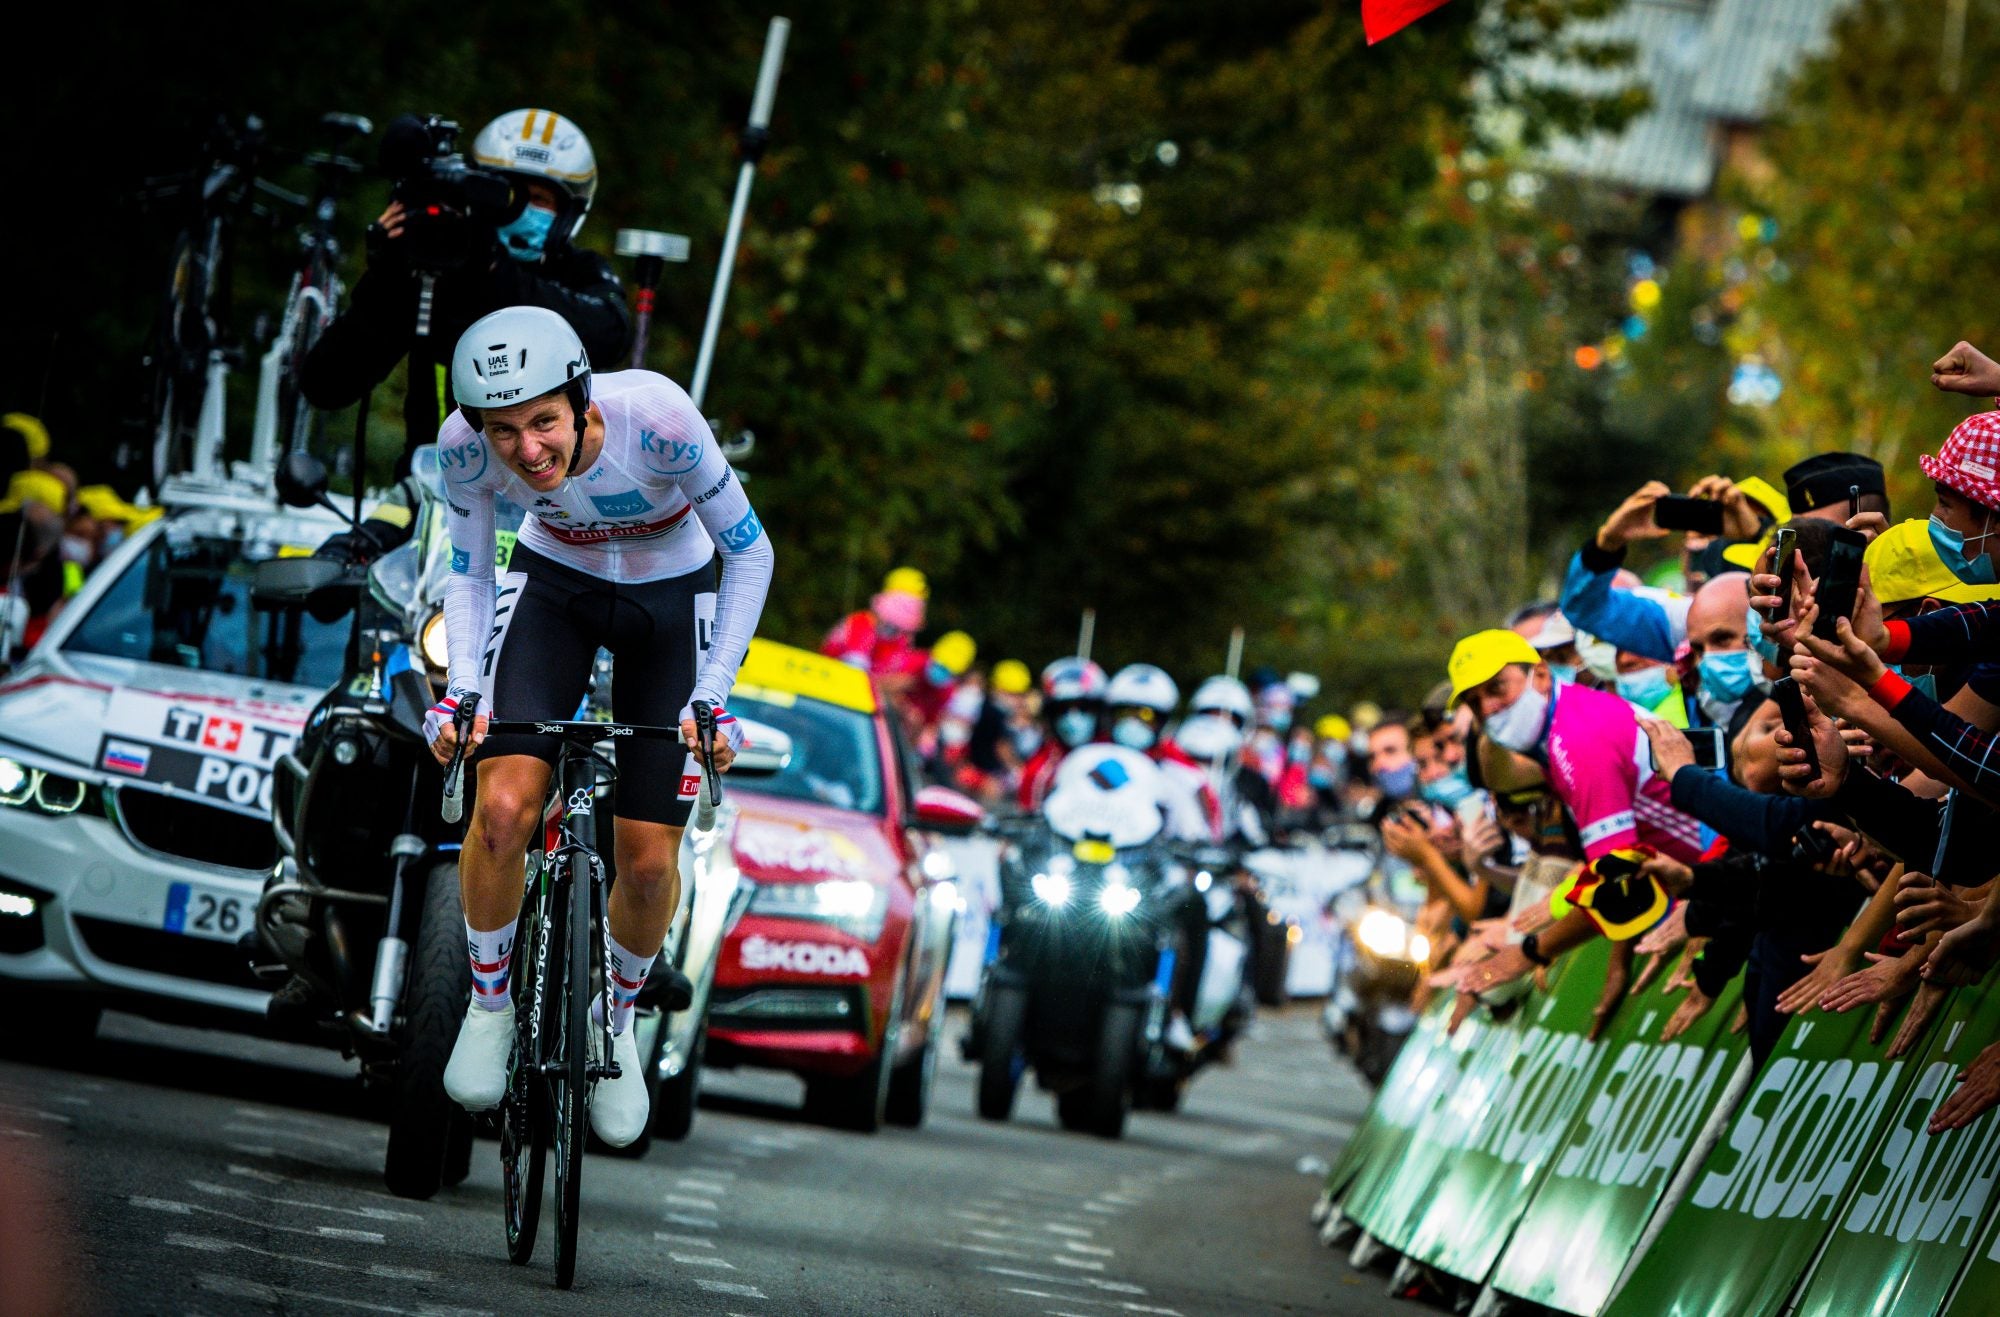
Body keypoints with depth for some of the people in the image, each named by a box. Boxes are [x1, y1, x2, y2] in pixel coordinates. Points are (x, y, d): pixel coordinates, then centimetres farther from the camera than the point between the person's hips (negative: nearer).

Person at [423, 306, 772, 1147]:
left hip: (671, 595, -1)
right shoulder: (465, 448, -27)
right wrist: (461, 692, -23)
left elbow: (750, 554, -21)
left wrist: (712, 697, -26)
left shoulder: (657, 420, -36)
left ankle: (616, 1021, 24)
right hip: (553, 583, 1)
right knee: (502, 805, -22)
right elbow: (468, 578, -8)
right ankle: (490, 1003, 3)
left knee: (649, 862, -5)